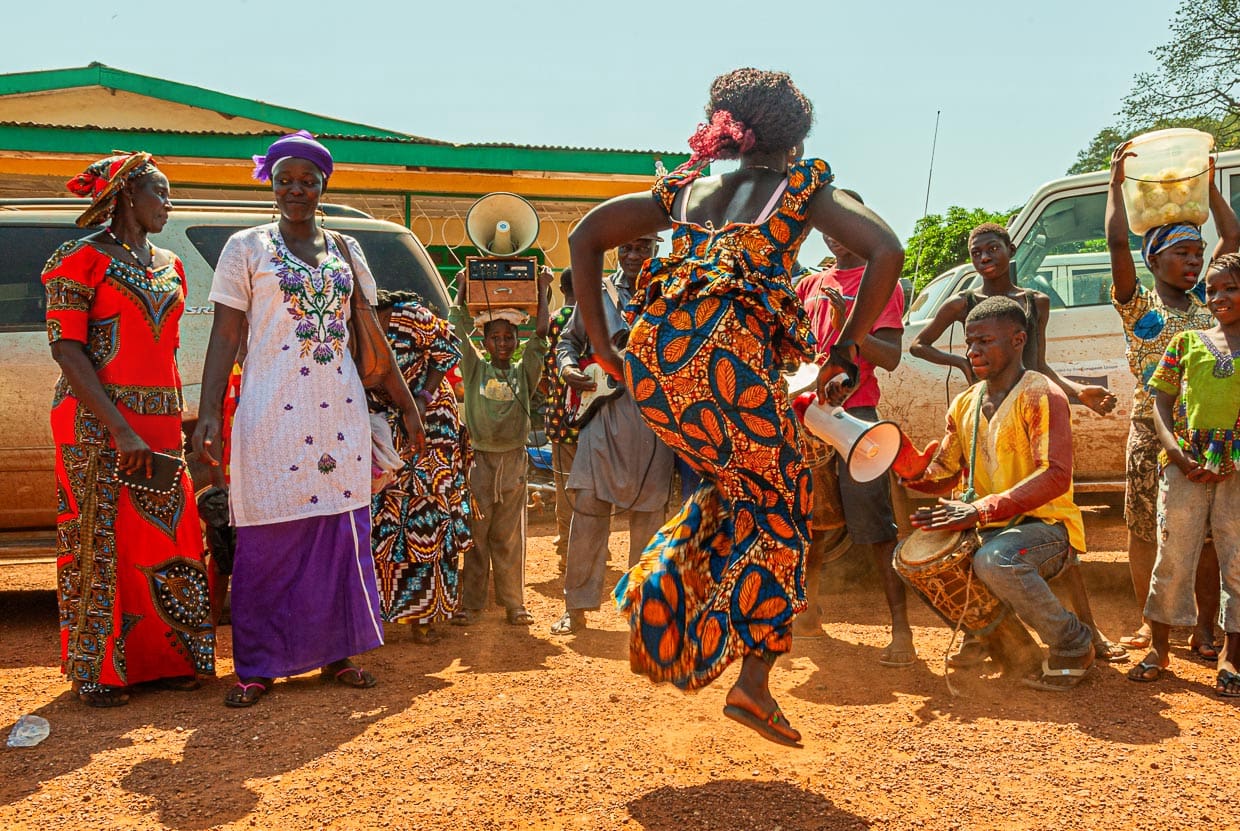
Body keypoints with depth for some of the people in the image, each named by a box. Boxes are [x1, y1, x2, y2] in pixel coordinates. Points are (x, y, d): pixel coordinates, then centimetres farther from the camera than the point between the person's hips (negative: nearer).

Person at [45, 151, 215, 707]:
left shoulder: (169, 266, 16)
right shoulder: (81, 259, -4)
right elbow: (66, 349, -12)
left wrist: (175, 423, 10)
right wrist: (121, 430, -19)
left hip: (161, 425, 6)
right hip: (96, 424, -6)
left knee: (168, 541, 5)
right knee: (101, 545, -2)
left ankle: (163, 659, 17)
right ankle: (96, 672, 9)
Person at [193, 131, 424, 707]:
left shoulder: (345, 249, 13)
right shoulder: (247, 248, 3)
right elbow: (224, 337, -2)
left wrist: (405, 404, 13)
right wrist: (208, 413, -11)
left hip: (340, 412, 4)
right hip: (272, 415, -3)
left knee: (341, 536, 6)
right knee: (269, 542, -1)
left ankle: (335, 651, 19)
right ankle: (259, 666, 9)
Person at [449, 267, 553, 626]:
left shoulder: (524, 372, 7)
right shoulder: (475, 369, 6)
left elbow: (541, 334, 3)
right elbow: (459, 328, 3)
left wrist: (543, 291, 7)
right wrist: (463, 292, 9)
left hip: (513, 462, 1)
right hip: (479, 459, -1)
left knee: (510, 538, 6)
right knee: (474, 535, 1)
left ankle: (513, 603, 12)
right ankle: (469, 603, 8)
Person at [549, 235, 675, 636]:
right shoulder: (597, 294, 11)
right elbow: (569, 339, 19)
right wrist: (567, 367, -1)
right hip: (604, 414, 1)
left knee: (648, 513, 6)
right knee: (588, 509, -4)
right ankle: (577, 607, 4)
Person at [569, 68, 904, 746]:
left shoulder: (684, 188, 26)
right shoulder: (803, 187, 15)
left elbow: (585, 237, 20)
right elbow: (886, 252, 1)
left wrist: (602, 346, 16)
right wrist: (843, 351, 5)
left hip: (653, 358, 5)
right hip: (731, 353, -5)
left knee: (733, 487, 28)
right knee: (777, 510, 12)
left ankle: (654, 611, 21)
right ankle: (753, 683, 5)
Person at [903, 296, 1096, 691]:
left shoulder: (1041, 394, -11)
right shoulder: (965, 404, 12)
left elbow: (1055, 475, -24)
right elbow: (941, 476, 14)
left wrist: (980, 510, -31)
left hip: (1046, 525, -7)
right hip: (986, 530, 8)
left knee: (994, 560, -37)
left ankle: (1072, 646, -11)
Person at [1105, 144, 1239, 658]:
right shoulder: (1138, 305, 0)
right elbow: (1117, 244, -10)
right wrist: (1116, 182, -6)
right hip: (1153, 430, -3)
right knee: (1144, 528, 2)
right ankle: (1151, 622, 16)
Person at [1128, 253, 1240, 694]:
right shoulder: (1187, 341, 10)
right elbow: (1161, 400, 8)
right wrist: (1174, 449, -9)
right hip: (1185, 465, 1)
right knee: (1173, 556, 5)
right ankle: (1159, 648, 17)